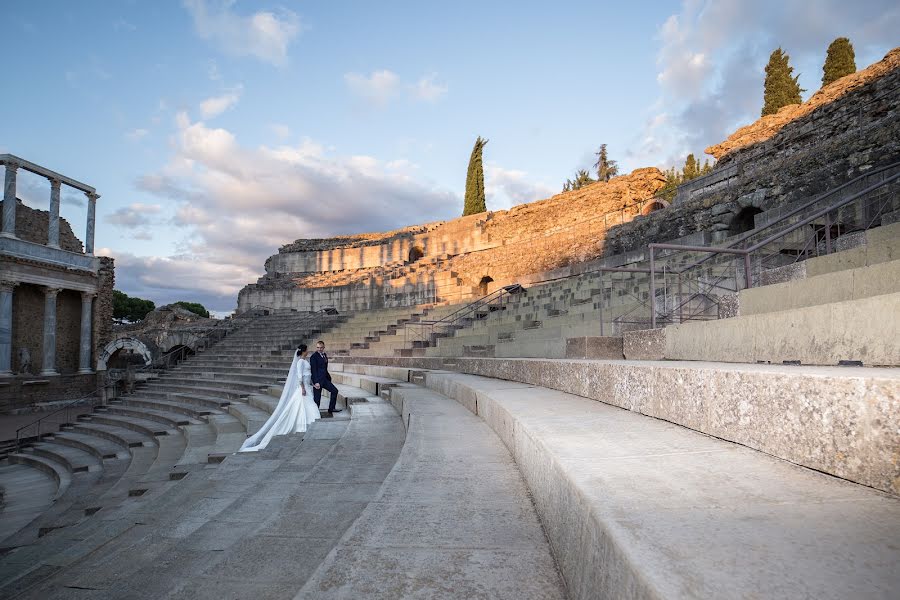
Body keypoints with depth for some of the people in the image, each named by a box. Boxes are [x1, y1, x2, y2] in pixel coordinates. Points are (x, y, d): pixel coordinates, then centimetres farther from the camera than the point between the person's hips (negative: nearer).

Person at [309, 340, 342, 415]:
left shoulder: (324, 355, 11)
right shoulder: (314, 357, -14)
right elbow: (313, 370, -18)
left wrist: (328, 375, 10)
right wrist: (316, 382, -23)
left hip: (325, 379, 8)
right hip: (318, 380, -8)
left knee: (334, 391, 10)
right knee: (317, 398, -1)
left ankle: (331, 409, 18)